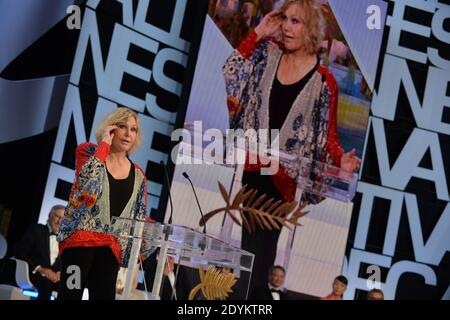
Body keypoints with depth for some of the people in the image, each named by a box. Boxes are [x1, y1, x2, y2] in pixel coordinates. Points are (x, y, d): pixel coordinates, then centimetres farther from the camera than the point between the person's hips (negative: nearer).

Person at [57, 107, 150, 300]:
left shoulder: (138, 175, 16)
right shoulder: (87, 152, 7)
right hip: (81, 236, -4)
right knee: (71, 294, -14)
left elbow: (139, 215, 16)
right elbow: (86, 176, -14)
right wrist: (105, 142, -5)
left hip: (112, 246, 4)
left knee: (104, 296, -2)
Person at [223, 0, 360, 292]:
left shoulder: (323, 81, -5)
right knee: (248, 238, 8)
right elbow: (231, 74, -3)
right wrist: (258, 34, -3)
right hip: (251, 167, 3)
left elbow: (328, 134, -2)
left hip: (283, 177, -3)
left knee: (262, 242, -2)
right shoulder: (268, 54, 6)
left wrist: (341, 160, -21)